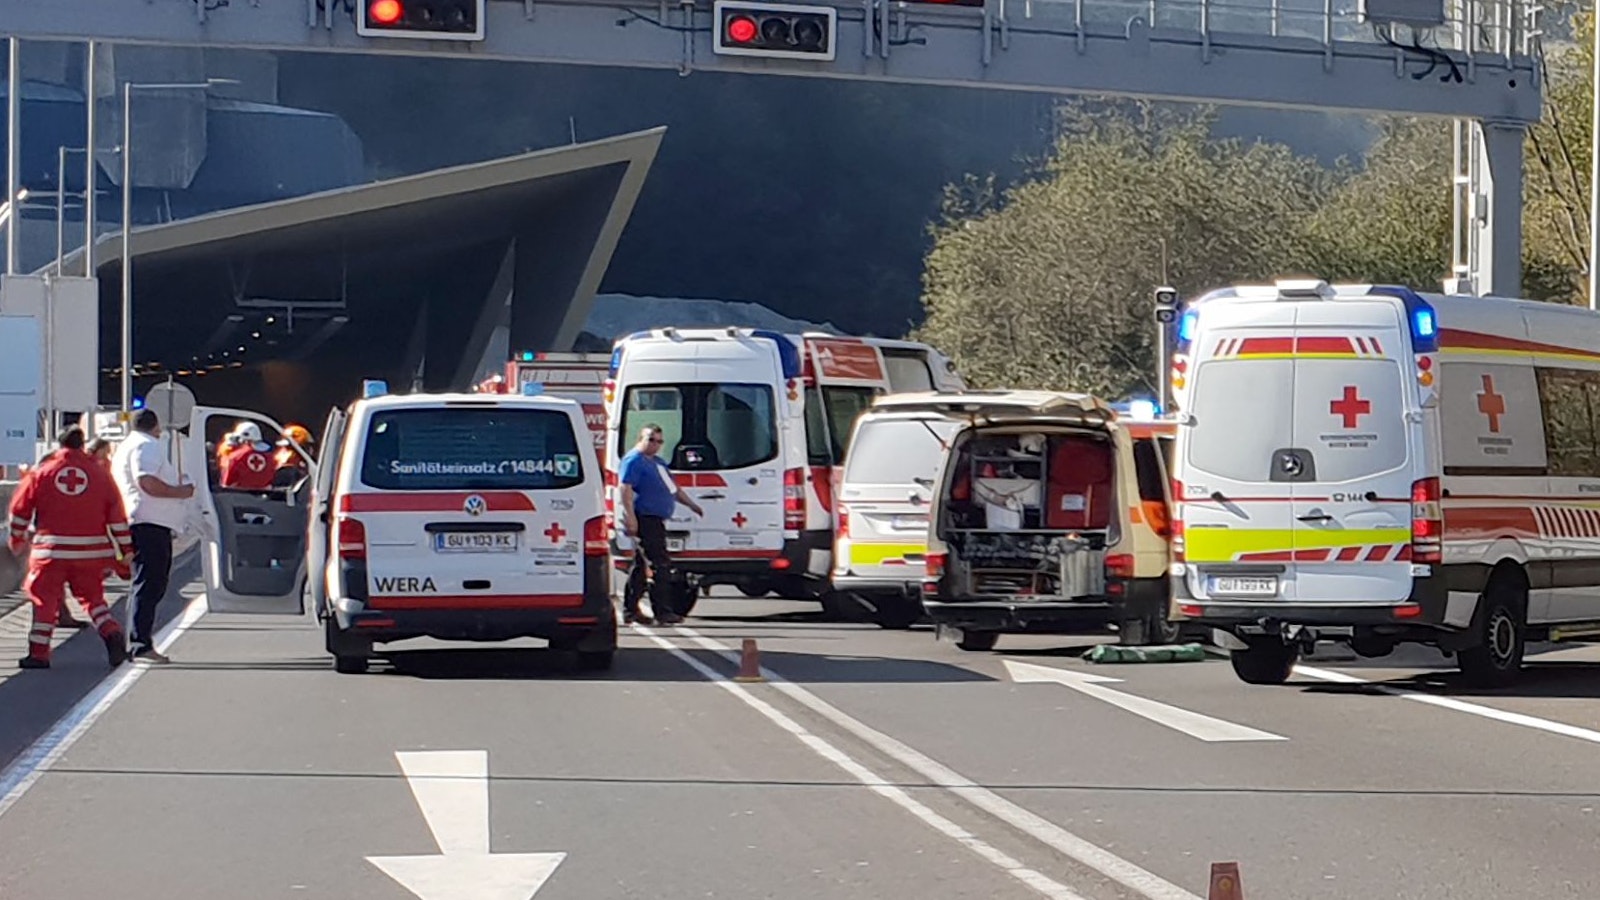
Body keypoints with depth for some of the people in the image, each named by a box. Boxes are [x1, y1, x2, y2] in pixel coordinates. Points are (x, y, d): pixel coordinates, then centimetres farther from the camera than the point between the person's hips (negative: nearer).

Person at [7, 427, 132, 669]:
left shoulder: (42, 471, 3)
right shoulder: (99, 473, 4)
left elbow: (20, 508, 9)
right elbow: (116, 515, 3)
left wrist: (16, 539, 23)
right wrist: (125, 548, 9)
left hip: (52, 549, -1)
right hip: (91, 549, 1)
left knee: (45, 598, 8)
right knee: (93, 597, 14)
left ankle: (39, 653, 7)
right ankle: (111, 634, -6)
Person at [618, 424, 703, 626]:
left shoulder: (657, 463, 22)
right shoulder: (633, 460, -8)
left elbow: (674, 489, 31)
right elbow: (625, 488, -18)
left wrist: (692, 505, 28)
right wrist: (630, 517, -26)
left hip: (655, 521, 10)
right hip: (645, 519, -10)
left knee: (640, 565, 13)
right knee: (661, 564, -12)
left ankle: (630, 610, 17)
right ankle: (663, 611, -11)